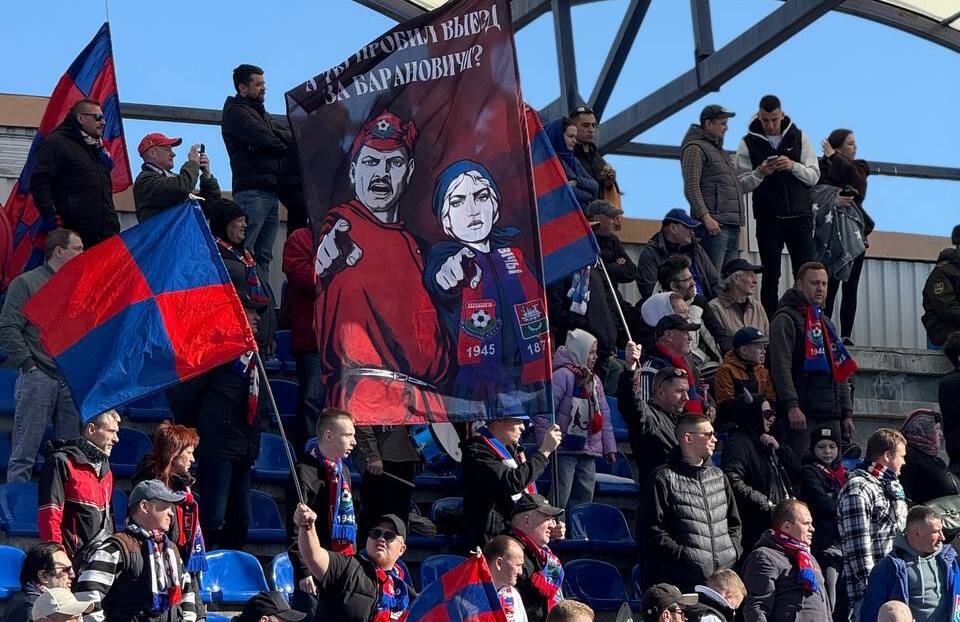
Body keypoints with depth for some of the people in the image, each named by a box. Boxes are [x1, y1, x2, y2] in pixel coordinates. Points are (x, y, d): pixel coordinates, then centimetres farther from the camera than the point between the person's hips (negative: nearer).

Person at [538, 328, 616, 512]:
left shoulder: (595, 381, 17)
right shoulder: (563, 375, -9)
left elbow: (604, 417, 20)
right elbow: (544, 413, -14)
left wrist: (609, 447, 14)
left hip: (589, 452, 8)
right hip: (566, 450, -8)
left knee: (584, 500, 8)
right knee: (560, 500, -9)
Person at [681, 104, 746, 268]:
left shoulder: (719, 151, 26)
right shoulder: (695, 148, -3)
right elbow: (691, 188, -13)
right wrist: (706, 217, -21)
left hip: (733, 226, 9)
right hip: (714, 224, -9)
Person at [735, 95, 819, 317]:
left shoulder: (799, 138, 7)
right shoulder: (748, 143, 3)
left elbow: (814, 176, 4)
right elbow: (742, 184, 1)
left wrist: (793, 166, -14)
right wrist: (759, 173, -18)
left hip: (799, 216, 1)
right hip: (768, 219, -1)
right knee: (770, 275, 0)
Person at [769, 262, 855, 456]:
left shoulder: (826, 323, 25)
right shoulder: (786, 319, -1)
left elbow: (841, 372, 25)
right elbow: (781, 366, -13)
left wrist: (847, 413, 16)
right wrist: (791, 406, -22)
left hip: (831, 415, 8)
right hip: (802, 413, -8)